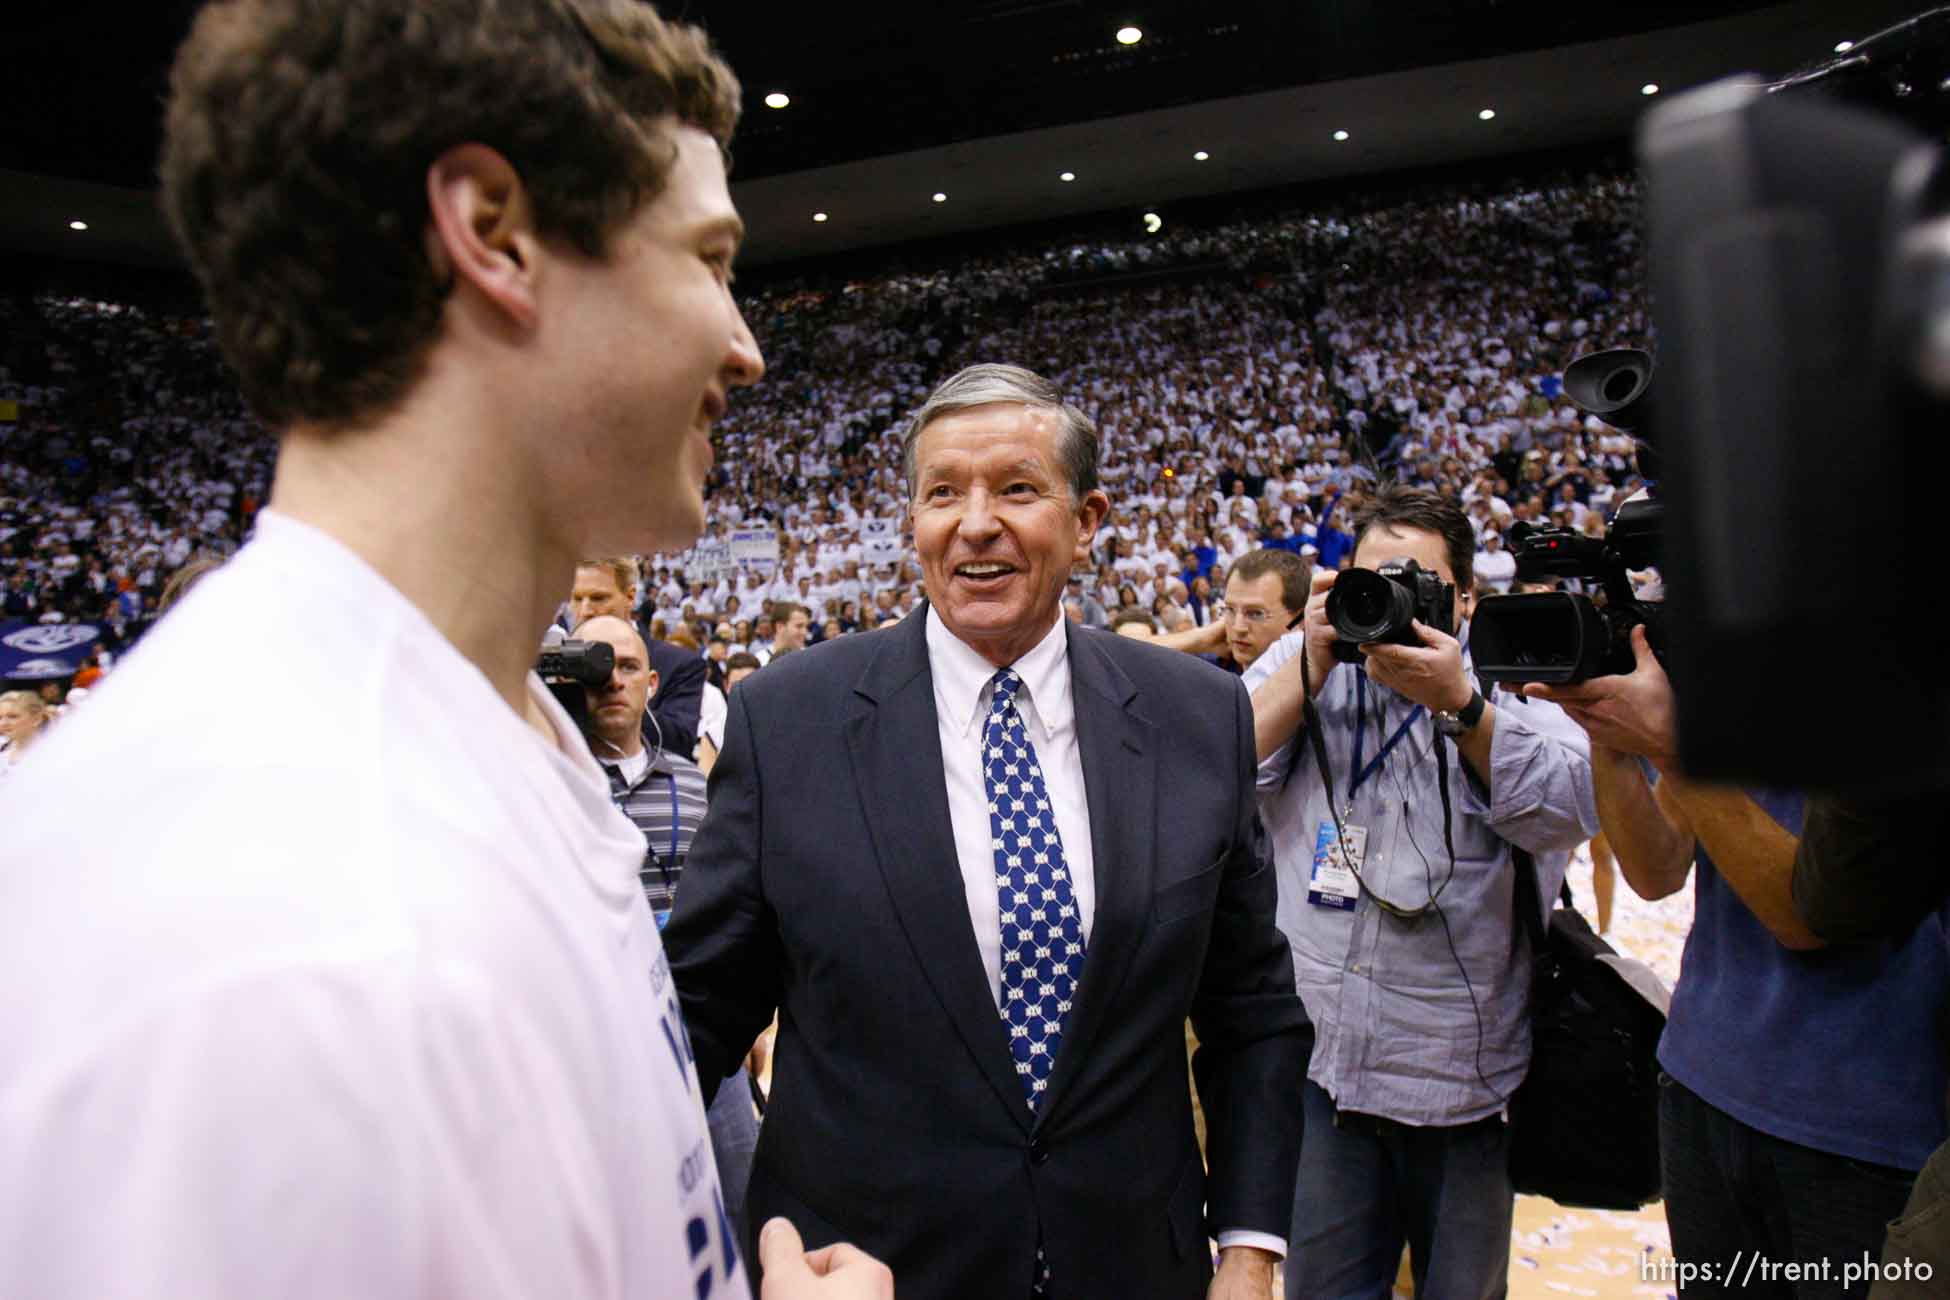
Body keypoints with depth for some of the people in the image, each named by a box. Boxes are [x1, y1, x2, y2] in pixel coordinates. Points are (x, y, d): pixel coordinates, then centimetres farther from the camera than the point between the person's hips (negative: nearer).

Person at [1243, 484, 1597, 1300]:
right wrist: (1311, 666, -15)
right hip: (1316, 1064, 1)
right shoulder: (1304, 656, 3)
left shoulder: (1510, 671, -1)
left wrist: (1458, 704, -23)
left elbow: (1574, 812, -15)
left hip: (1465, 1075, -1)